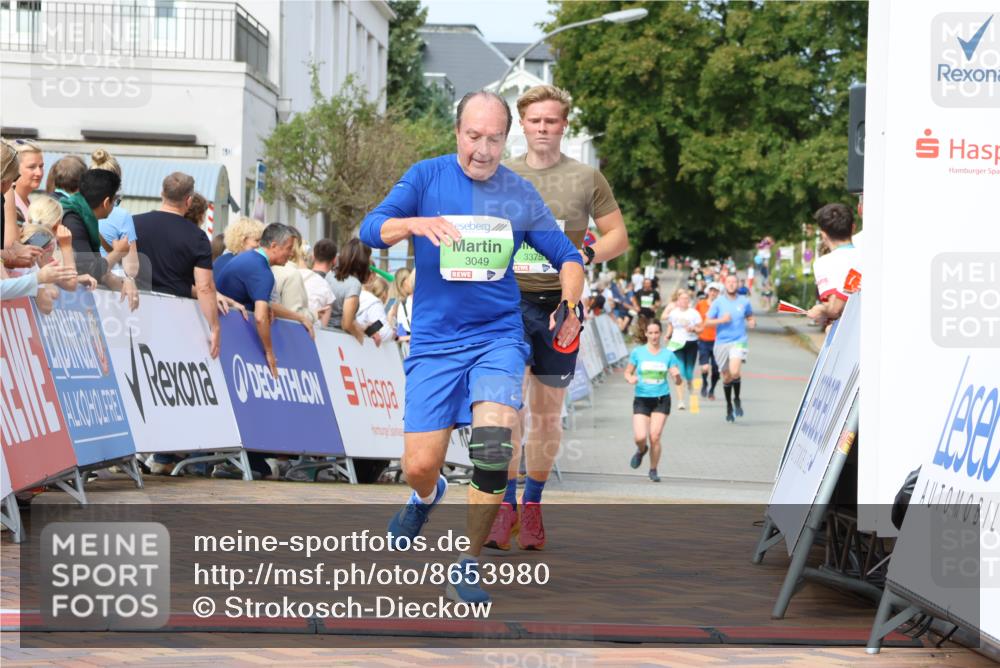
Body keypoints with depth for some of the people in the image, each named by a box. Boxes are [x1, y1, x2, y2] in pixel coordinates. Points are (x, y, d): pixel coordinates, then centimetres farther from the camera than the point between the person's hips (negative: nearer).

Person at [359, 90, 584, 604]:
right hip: (434, 342, 0)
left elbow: (567, 256, 13)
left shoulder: (519, 194, 5)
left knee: (493, 443, -23)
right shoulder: (427, 176, 0)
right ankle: (426, 496, 36)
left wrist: (568, 304, -7)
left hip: (497, 336, 0)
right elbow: (371, 230, -10)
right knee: (419, 466, -5)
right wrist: (416, 223, -30)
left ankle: (467, 567, -6)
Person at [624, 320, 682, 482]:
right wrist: (630, 379, -13)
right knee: (640, 437, -13)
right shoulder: (638, 352, 2)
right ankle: (641, 450, 25)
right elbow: (627, 372, 10)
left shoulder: (668, 355, 3)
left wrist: (677, 376, -21)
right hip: (642, 399, 0)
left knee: (655, 437, -8)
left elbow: (678, 382, 2)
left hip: (661, 399, 0)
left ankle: (653, 470, 12)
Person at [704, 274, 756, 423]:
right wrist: (721, 320, -15)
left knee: (734, 372, -23)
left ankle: (737, 399, 2)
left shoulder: (744, 301, 5)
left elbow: (750, 317, 19)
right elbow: (707, 322, 2)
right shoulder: (718, 302, 2)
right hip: (722, 342, 1)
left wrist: (752, 322, -4)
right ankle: (729, 405, 29)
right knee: (726, 377, 8)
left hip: (739, 341, -1)